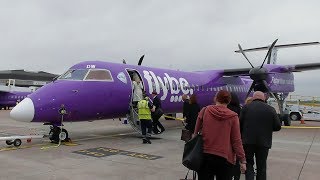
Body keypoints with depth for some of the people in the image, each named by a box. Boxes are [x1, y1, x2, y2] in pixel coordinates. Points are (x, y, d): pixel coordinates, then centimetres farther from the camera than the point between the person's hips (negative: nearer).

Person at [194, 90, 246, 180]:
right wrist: (242, 160, 2)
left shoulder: (204, 111, -2)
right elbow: (236, 141, -6)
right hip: (225, 158, -1)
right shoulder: (233, 116, -6)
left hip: (205, 155, 1)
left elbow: (196, 132, 5)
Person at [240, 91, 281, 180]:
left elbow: (240, 123, -7)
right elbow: (277, 127, 1)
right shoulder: (271, 109, 2)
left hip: (248, 141, -1)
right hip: (264, 142, 1)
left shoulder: (246, 107, -2)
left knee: (249, 163, 12)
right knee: (261, 166, 15)